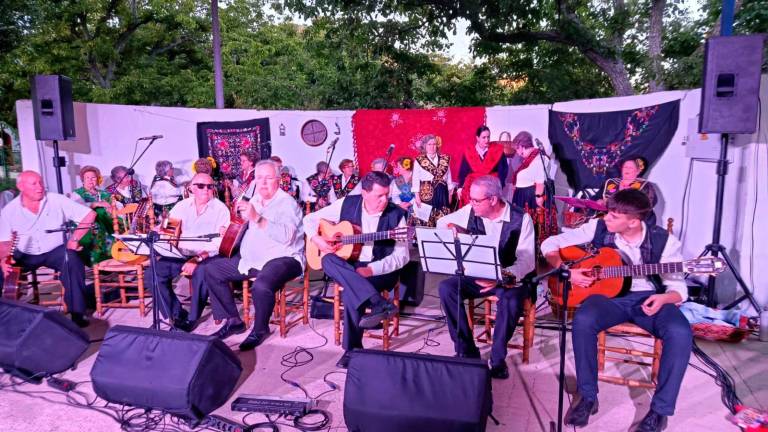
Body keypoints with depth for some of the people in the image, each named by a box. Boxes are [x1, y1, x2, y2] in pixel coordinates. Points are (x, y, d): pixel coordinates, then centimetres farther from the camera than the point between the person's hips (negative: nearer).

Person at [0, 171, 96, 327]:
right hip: (24, 255, 2)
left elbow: (90, 214, -10)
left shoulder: (57, 200, -7)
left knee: (72, 260, -33)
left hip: (55, 251, -2)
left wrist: (74, 239, -14)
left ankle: (77, 313, -26)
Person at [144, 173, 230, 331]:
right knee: (152, 274, -14)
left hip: (208, 256, -4)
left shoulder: (220, 209, -3)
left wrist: (198, 259, -22)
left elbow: (220, 243, -11)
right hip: (181, 254, 5)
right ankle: (177, 314, -1)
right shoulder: (182, 206, 11)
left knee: (201, 273, -35)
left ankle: (192, 318, -13)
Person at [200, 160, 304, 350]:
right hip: (251, 259, 9)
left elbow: (286, 236, -28)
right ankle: (233, 320, 12)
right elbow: (240, 229, 29)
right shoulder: (253, 201, 15)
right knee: (210, 269, 4)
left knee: (261, 286, -37)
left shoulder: (287, 203, -9)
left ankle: (260, 329, -5)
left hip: (282, 258, -8)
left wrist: (257, 218, -32)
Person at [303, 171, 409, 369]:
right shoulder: (347, 204, 0)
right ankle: (380, 304, -39)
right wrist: (316, 239, -12)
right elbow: (310, 218, 9)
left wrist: (371, 269, -24)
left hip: (381, 271, -3)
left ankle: (353, 349, -15)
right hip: (347, 267, 4)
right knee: (328, 261, -30)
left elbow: (402, 256, -12)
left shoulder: (396, 215, -7)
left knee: (351, 291, -33)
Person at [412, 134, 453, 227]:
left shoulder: (445, 159, 9)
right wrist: (417, 196, -7)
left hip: (442, 194, 3)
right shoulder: (419, 160, -1)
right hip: (426, 193, -3)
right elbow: (416, 180, -1)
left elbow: (449, 178, 14)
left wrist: (450, 194, 12)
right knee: (426, 218, -4)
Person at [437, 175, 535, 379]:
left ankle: (497, 358, -15)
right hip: (476, 274, 4)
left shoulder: (521, 219, -15)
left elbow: (527, 260, -20)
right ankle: (466, 350, -11)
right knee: (447, 287, -22)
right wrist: (450, 228, -10)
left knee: (511, 301, -36)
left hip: (509, 278, -4)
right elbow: (442, 222, 15)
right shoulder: (470, 211, -3)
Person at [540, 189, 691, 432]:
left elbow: (678, 287, -5)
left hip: (649, 298, 0)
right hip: (609, 294, 1)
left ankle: (661, 410, -12)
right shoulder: (598, 227, -6)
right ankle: (588, 396, -11)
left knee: (680, 333, -31)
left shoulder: (663, 241, -8)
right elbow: (551, 244, -2)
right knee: (583, 320, -32)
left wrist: (664, 298, -28)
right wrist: (566, 271, -18)